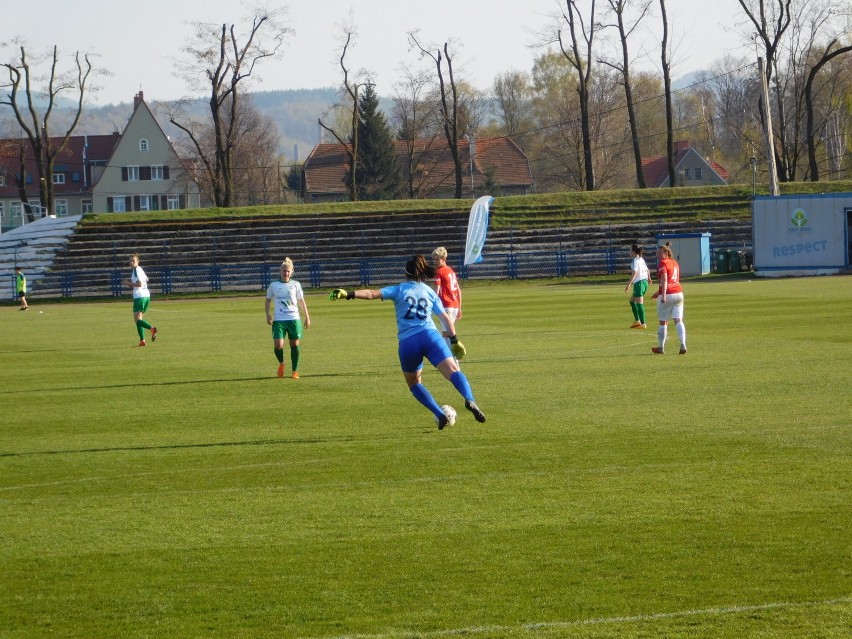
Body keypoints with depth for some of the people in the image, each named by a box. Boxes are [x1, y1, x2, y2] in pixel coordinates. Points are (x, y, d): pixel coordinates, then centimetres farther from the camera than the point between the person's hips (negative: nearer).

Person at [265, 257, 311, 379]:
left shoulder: (295, 285, 7)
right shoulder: (274, 286, 6)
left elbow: (301, 302, 12)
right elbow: (268, 300, 15)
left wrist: (307, 317, 9)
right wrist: (268, 314, 1)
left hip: (294, 319, 1)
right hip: (278, 320, -1)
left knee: (294, 345, 3)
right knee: (278, 346, -13)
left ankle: (295, 371, 13)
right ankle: (281, 363, 16)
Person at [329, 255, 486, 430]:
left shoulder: (399, 289, 14)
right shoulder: (430, 292, 20)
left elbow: (372, 294, 1)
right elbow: (446, 319, 17)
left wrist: (348, 294, -2)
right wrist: (455, 341, 23)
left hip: (407, 343, 0)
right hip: (430, 336, 0)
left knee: (414, 383, 20)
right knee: (453, 371, -13)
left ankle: (440, 415, 5)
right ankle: (469, 400, -41)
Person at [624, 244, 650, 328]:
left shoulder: (635, 260, -12)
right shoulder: (642, 259, 13)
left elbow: (634, 273, -22)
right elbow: (647, 271, 24)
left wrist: (629, 284, -25)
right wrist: (648, 277, 44)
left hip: (639, 282, -9)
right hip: (644, 282, 9)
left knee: (639, 304, -7)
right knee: (632, 300, 20)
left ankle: (643, 323, -9)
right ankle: (637, 320, 19)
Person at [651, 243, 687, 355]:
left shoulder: (663, 263, -7)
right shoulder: (675, 263, 18)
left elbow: (664, 280, -19)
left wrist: (663, 295, -28)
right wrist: (659, 292, 34)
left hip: (668, 295, -7)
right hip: (678, 293, 7)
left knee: (663, 322, 7)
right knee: (678, 320, 1)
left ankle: (660, 347, 16)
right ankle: (683, 345, -15)